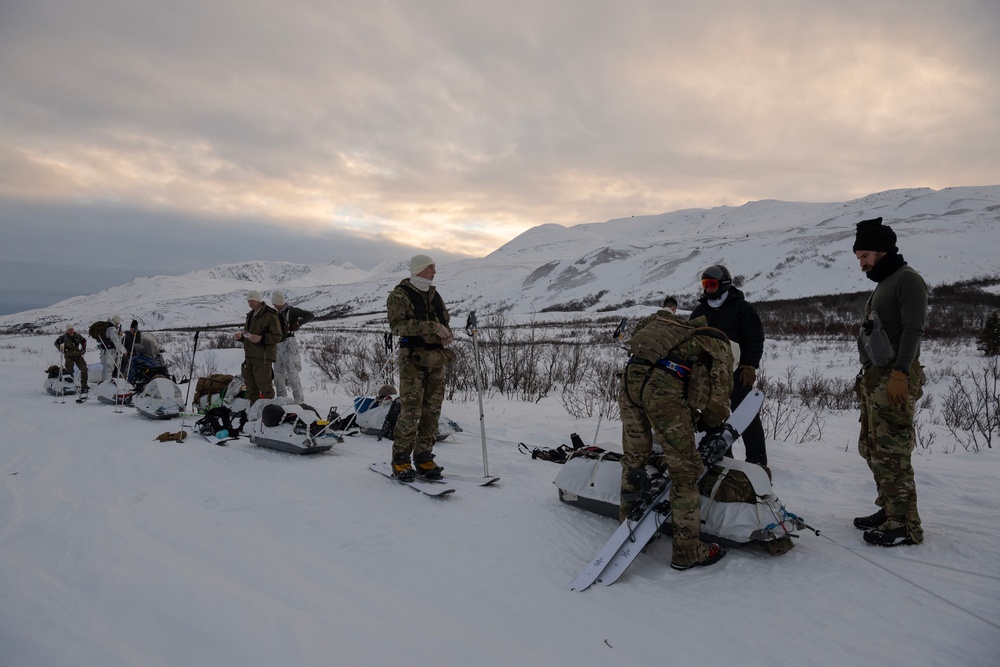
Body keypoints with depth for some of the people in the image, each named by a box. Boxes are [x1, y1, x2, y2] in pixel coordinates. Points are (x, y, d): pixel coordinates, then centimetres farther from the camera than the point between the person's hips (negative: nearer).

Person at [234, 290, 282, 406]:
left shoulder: (269, 315, -7)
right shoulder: (250, 315, 20)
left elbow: (277, 337, -12)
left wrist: (261, 338, -24)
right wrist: (241, 336, 9)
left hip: (263, 355, -9)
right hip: (250, 355, 9)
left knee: (263, 383, -11)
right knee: (250, 383, 12)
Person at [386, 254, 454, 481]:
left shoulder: (434, 294, 17)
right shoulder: (400, 295, -3)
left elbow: (445, 320, 25)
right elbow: (397, 325, -16)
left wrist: (447, 335, 1)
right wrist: (431, 327, -22)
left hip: (436, 359, 6)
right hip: (413, 359, -6)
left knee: (432, 410, 5)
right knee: (411, 411, -8)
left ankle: (423, 458, 15)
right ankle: (400, 460, 5)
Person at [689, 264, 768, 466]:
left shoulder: (742, 307, -2)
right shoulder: (700, 311, 14)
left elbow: (755, 338, -6)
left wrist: (750, 365, -15)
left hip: (737, 372, -5)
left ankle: (757, 459, 2)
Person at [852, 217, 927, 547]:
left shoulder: (907, 279, -6)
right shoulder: (882, 284, 22)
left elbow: (913, 329, -16)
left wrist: (899, 372, -23)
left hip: (894, 380, -10)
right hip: (874, 379, 10)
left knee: (891, 452, -9)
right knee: (872, 448, 12)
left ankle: (904, 525, -3)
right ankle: (889, 510, 21)